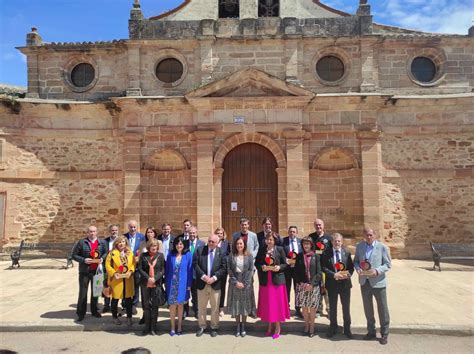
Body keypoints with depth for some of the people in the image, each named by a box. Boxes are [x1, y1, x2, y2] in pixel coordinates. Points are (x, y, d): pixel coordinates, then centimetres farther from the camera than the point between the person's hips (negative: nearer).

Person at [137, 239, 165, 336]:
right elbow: (140, 268, -2)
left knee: (155, 306, 3)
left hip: (157, 284, 0)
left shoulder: (160, 255, 1)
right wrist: (148, 278, -13)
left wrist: (155, 278, -14)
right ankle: (147, 327, 20)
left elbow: (162, 270, 0)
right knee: (146, 305, 8)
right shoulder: (143, 255, 2)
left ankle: (153, 328, 13)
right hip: (145, 283, 1)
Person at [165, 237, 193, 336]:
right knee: (172, 305, 3)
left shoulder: (188, 255, -2)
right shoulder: (170, 255, 2)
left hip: (182, 284, -1)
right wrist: (166, 282, 1)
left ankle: (179, 327, 23)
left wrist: (189, 284, -4)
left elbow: (190, 270, -2)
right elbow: (167, 269, 5)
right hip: (172, 284, 1)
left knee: (180, 305, 10)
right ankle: (173, 327, 16)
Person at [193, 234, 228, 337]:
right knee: (201, 307, 12)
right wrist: (203, 276, -15)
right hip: (202, 283, 1)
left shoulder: (221, 252, -3)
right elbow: (195, 264, -5)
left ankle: (214, 327, 24)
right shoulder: (200, 250, -1)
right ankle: (202, 326, 27)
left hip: (215, 284, -1)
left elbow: (223, 268, -6)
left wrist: (214, 278, -15)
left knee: (215, 307, 9)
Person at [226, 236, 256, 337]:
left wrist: (244, 283, -12)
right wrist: (236, 282, -12)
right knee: (236, 305, 6)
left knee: (245, 305, 5)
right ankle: (238, 326, 18)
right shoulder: (231, 256, 1)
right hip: (234, 283, 0)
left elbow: (251, 270, -4)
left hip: (246, 284, 0)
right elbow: (229, 270, -2)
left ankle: (243, 327, 17)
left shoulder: (249, 256, 1)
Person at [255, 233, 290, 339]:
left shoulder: (280, 250, -2)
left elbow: (285, 264, 0)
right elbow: (256, 263, 7)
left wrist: (279, 267, -19)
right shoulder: (261, 250, 5)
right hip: (265, 281, 3)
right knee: (267, 303, 9)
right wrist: (262, 267, -12)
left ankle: (277, 328, 15)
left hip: (277, 280, -2)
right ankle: (270, 326, 24)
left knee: (277, 303, 2)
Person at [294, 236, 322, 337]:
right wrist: (301, 283, -7)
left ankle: (312, 327, 17)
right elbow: (296, 271, 5)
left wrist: (311, 284, -12)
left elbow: (319, 273, -4)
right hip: (302, 285, 2)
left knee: (312, 307, 3)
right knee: (304, 307, 7)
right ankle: (306, 326, 22)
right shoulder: (299, 256, 4)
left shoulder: (316, 256, -1)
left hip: (313, 286, -2)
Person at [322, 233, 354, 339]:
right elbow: (324, 267, -9)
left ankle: (347, 329, 27)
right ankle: (333, 328, 29)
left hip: (345, 283, 1)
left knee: (346, 307, 11)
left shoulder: (347, 252, -1)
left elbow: (351, 266, 1)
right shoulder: (326, 253, -6)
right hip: (332, 284, -1)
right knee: (332, 307, 13)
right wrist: (334, 275, -20)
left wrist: (348, 274, -18)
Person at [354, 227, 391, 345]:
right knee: (367, 308, 16)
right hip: (364, 282, 4)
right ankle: (371, 332, 33)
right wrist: (358, 268, -13)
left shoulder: (382, 247, -9)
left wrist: (377, 271, -23)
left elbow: (388, 264, -7)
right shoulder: (359, 246, 2)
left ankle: (384, 334, 26)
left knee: (382, 308, 8)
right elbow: (356, 261, 9)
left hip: (378, 282, -4)